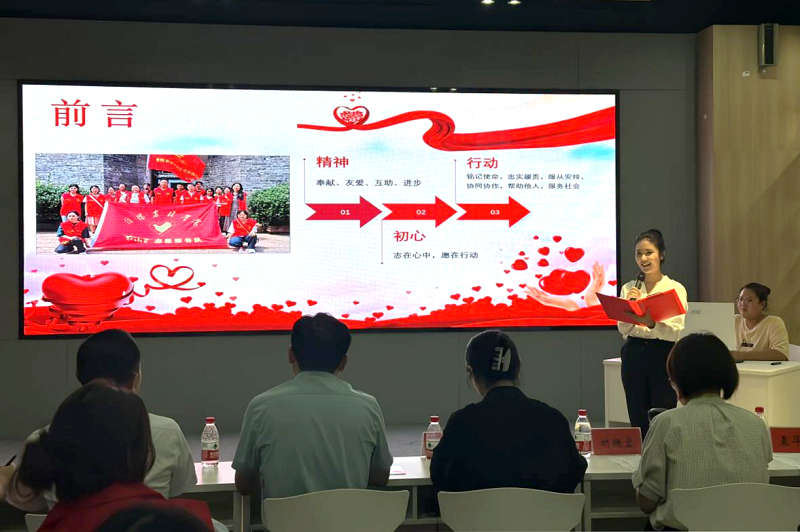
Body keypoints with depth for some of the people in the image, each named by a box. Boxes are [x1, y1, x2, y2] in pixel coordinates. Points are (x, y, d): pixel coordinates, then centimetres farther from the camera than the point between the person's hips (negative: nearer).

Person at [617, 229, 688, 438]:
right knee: (638, 421, 6)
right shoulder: (629, 288, 7)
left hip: (663, 356, -3)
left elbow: (675, 331, -13)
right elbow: (623, 329, 1)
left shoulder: (675, 289, -2)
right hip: (634, 355, 3)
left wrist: (650, 322, -31)